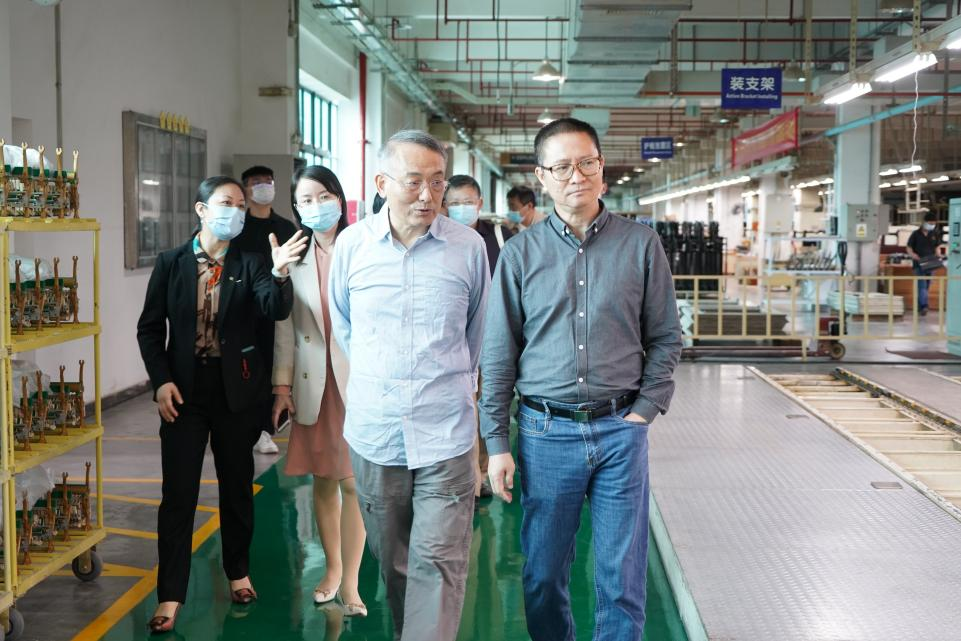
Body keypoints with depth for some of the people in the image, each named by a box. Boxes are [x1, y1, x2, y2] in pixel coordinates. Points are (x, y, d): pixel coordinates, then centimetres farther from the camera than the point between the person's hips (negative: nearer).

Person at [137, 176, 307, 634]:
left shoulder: (249, 264, -1)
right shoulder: (171, 263, -1)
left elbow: (276, 310, -17)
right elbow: (150, 327, 2)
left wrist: (280, 273, -37)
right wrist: (161, 380, -9)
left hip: (236, 390, 1)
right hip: (184, 390, -1)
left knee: (237, 487, 13)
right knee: (178, 493, 1)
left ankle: (238, 572, 32)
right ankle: (170, 595, 9)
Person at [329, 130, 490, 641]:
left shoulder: (469, 247, -3)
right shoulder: (351, 244, 1)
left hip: (445, 436, -2)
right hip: (373, 432, 2)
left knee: (438, 563, -4)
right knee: (393, 562, 16)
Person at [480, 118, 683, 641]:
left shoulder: (641, 245, 1)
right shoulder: (521, 253, 1)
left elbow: (665, 337, 7)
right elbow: (499, 355, 3)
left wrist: (648, 407, -4)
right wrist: (496, 443, 0)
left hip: (620, 430, 0)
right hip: (546, 431, 0)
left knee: (623, 580, 6)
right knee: (543, 575, 11)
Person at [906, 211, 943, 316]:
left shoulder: (935, 234, 7)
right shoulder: (916, 234, -3)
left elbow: (937, 247, 15)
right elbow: (909, 249, 2)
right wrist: (913, 255, -19)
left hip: (930, 264, 4)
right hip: (918, 264, -4)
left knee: (926, 287, 10)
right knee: (922, 286, -16)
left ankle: (919, 307, 21)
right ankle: (923, 306, -27)